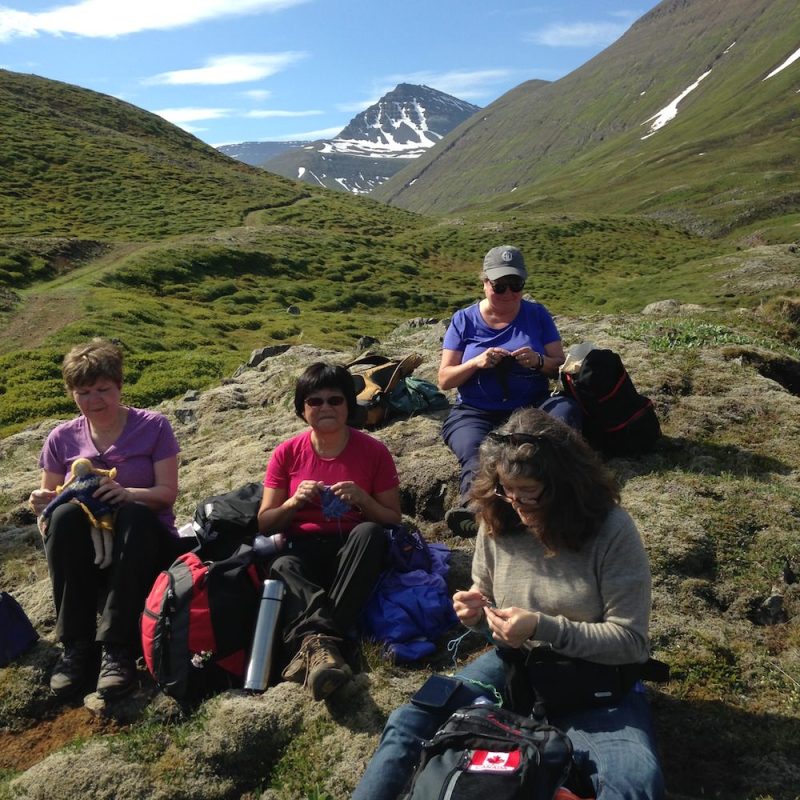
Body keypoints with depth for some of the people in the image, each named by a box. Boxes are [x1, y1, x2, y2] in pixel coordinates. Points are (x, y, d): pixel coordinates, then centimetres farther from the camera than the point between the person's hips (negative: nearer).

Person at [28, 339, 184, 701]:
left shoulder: (153, 427, 0)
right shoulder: (62, 438, 7)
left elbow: (167, 493, -7)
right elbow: (50, 498, 9)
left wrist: (126, 493, -27)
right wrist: (43, 507, -16)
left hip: (144, 548, -2)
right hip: (85, 553, 2)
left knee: (134, 514, -34)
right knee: (65, 515, -29)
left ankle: (116, 649, -32)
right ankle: (76, 647, -24)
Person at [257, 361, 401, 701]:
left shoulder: (373, 451, 0)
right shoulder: (287, 453, 4)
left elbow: (393, 520, 3)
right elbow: (264, 524, 5)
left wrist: (363, 500, -18)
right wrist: (294, 502, -16)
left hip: (352, 551, 0)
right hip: (303, 548, 1)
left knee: (370, 533, -35)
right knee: (282, 566, -34)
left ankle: (310, 642, -41)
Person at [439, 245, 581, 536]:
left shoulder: (537, 315, 10)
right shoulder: (464, 320, 8)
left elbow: (560, 366, 8)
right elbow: (444, 380, 5)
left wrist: (539, 362, -15)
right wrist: (476, 363, -15)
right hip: (475, 413, -1)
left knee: (567, 408, -33)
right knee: (477, 454, -36)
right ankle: (474, 508, -66)